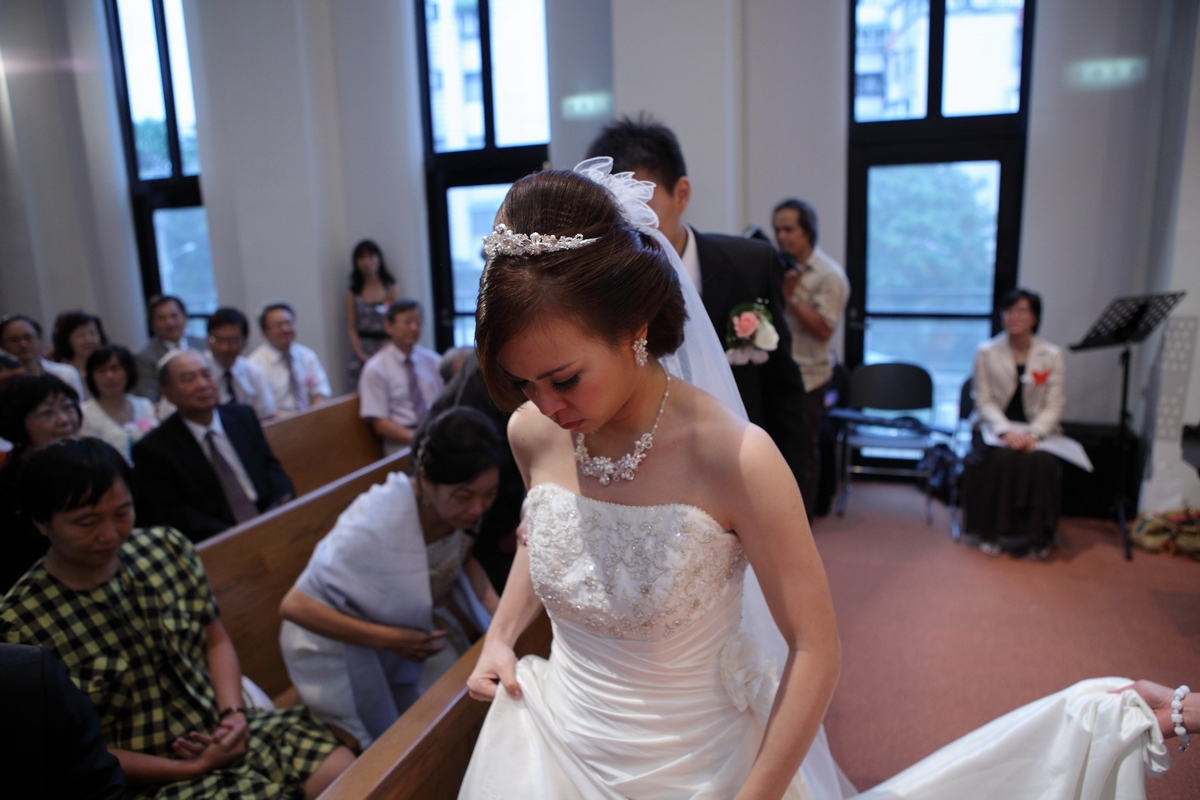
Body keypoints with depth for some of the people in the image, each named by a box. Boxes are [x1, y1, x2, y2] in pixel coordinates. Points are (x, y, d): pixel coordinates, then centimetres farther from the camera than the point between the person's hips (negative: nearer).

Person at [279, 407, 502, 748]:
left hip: (413, 626, 5)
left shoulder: (459, 506, -19)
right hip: (339, 637, -5)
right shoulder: (377, 521, -37)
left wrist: (496, 609, -14)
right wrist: (389, 638, -30)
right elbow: (295, 606, -30)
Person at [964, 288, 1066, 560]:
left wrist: (1034, 433, -18)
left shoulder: (1052, 355, 4)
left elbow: (1054, 406, 0)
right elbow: (984, 400, -2)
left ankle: (1037, 536, -14)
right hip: (996, 426, -1)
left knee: (1042, 462, -31)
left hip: (1037, 428, 1)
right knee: (1002, 459, -33)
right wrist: (1006, 431, -18)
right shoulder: (986, 351, 3)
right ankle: (991, 532, -17)